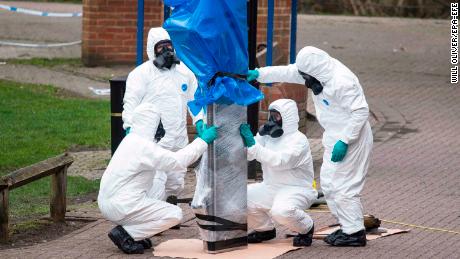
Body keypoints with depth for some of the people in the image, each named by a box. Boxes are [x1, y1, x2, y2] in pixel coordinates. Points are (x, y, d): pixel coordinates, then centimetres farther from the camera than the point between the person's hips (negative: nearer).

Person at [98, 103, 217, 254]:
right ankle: (124, 234, -9)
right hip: (121, 206, -10)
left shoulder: (131, 140, 13)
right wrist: (203, 141, -14)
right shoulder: (143, 146, -17)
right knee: (175, 215, -8)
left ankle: (135, 234, 12)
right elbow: (177, 161, -21)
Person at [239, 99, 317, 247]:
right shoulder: (267, 135, 7)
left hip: (296, 190, -7)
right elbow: (247, 155, -2)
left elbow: (279, 161, -30)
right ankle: (264, 229, 15)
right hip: (270, 188, 7)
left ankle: (306, 228, -2)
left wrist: (253, 145, -33)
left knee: (281, 211, -37)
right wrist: (242, 140, -21)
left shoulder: (298, 140, -15)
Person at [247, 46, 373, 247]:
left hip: (351, 139, -10)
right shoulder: (320, 71, 3)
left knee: (343, 185, -8)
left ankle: (355, 233, -2)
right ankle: (347, 227, 21)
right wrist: (258, 74, 4)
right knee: (329, 183, 14)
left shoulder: (341, 83, -26)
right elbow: (287, 72, 10)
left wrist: (344, 142, -27)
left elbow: (361, 111, -26)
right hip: (335, 138, 10)